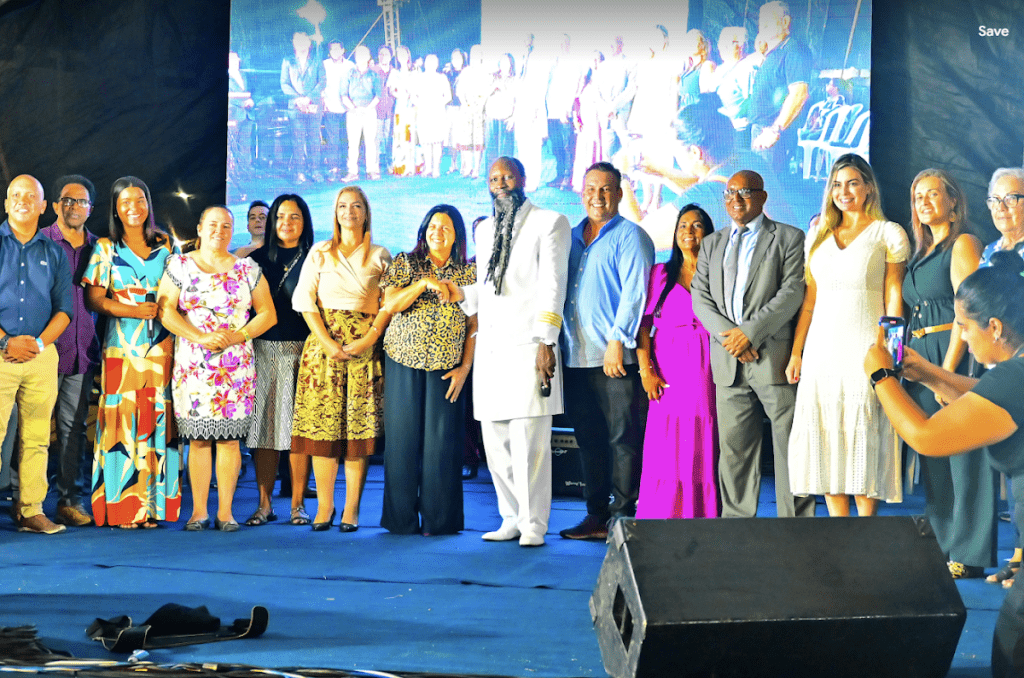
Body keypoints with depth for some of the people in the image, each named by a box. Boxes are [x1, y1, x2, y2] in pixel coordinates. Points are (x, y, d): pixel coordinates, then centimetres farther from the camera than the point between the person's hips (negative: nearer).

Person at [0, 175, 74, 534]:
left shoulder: (54, 253, 13)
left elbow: (65, 308, 10)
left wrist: (39, 342, -5)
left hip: (42, 354, 3)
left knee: (36, 437, 3)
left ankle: (31, 510, 8)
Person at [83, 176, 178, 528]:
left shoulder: (166, 245, 14)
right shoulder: (105, 248, 8)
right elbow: (94, 298, 0)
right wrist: (135, 311, -12)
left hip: (162, 345, 2)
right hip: (122, 347, -2)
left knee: (157, 420, -1)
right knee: (122, 419, -6)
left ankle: (153, 505, 3)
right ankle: (123, 507, -2)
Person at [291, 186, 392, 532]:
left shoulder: (380, 256, 10)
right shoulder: (320, 253, 12)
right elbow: (304, 299, 4)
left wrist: (369, 339, -10)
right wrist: (326, 341, -8)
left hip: (364, 344, -1)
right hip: (323, 340, 1)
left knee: (359, 424, -5)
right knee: (322, 423, -5)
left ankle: (352, 509, -2)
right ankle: (324, 505, 2)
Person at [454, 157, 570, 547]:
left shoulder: (550, 223, 2)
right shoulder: (484, 230, 21)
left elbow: (552, 285, -6)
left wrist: (547, 341, -14)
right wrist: (462, 294, 7)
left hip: (527, 344, -6)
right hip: (489, 346, 6)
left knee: (529, 440, -8)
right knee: (495, 443, 6)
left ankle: (533, 524, -1)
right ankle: (512, 519, 15)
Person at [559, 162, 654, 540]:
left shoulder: (630, 236, 0)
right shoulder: (571, 238, 19)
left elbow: (634, 293, -10)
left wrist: (617, 341, -17)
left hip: (616, 358, -6)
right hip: (576, 358, 6)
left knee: (623, 439, -4)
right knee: (588, 439, 9)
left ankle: (624, 518, 1)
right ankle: (597, 517, 16)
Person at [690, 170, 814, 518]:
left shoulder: (789, 238, 5)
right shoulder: (711, 244, 20)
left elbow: (792, 292, -7)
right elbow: (700, 296, 10)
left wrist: (750, 331, -14)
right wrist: (727, 333, -8)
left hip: (774, 357, -4)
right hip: (727, 362, 4)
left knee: (789, 446, -3)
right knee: (733, 447, 6)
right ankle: (736, 520, 13)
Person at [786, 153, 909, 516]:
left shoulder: (889, 234, 1)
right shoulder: (819, 236, 15)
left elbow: (894, 300, -3)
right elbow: (809, 299, 14)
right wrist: (796, 353, 7)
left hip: (864, 347, -4)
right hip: (822, 348, 5)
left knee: (863, 438, -4)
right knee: (826, 438, 2)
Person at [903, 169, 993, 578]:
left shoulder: (963, 244, -5)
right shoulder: (922, 253, 19)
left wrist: (948, 370, -19)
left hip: (953, 356, -8)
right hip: (921, 360, 8)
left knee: (962, 453, -5)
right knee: (933, 456, 10)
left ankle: (969, 555, -1)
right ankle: (942, 548, 16)